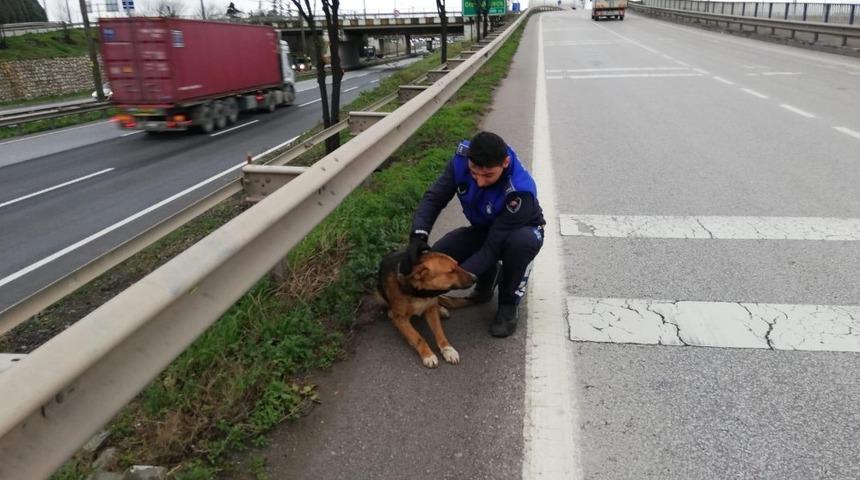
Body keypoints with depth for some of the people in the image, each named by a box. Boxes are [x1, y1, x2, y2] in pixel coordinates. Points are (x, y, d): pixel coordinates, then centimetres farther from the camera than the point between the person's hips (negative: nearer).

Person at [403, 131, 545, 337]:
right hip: (483, 229, 4)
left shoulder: (520, 190, -38)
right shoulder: (462, 160, -27)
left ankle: (508, 304, -13)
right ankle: (489, 276, 10)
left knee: (523, 241, -40)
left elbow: (494, 245, -36)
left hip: (520, 230, -4)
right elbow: (434, 198, -20)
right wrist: (418, 235, -38)